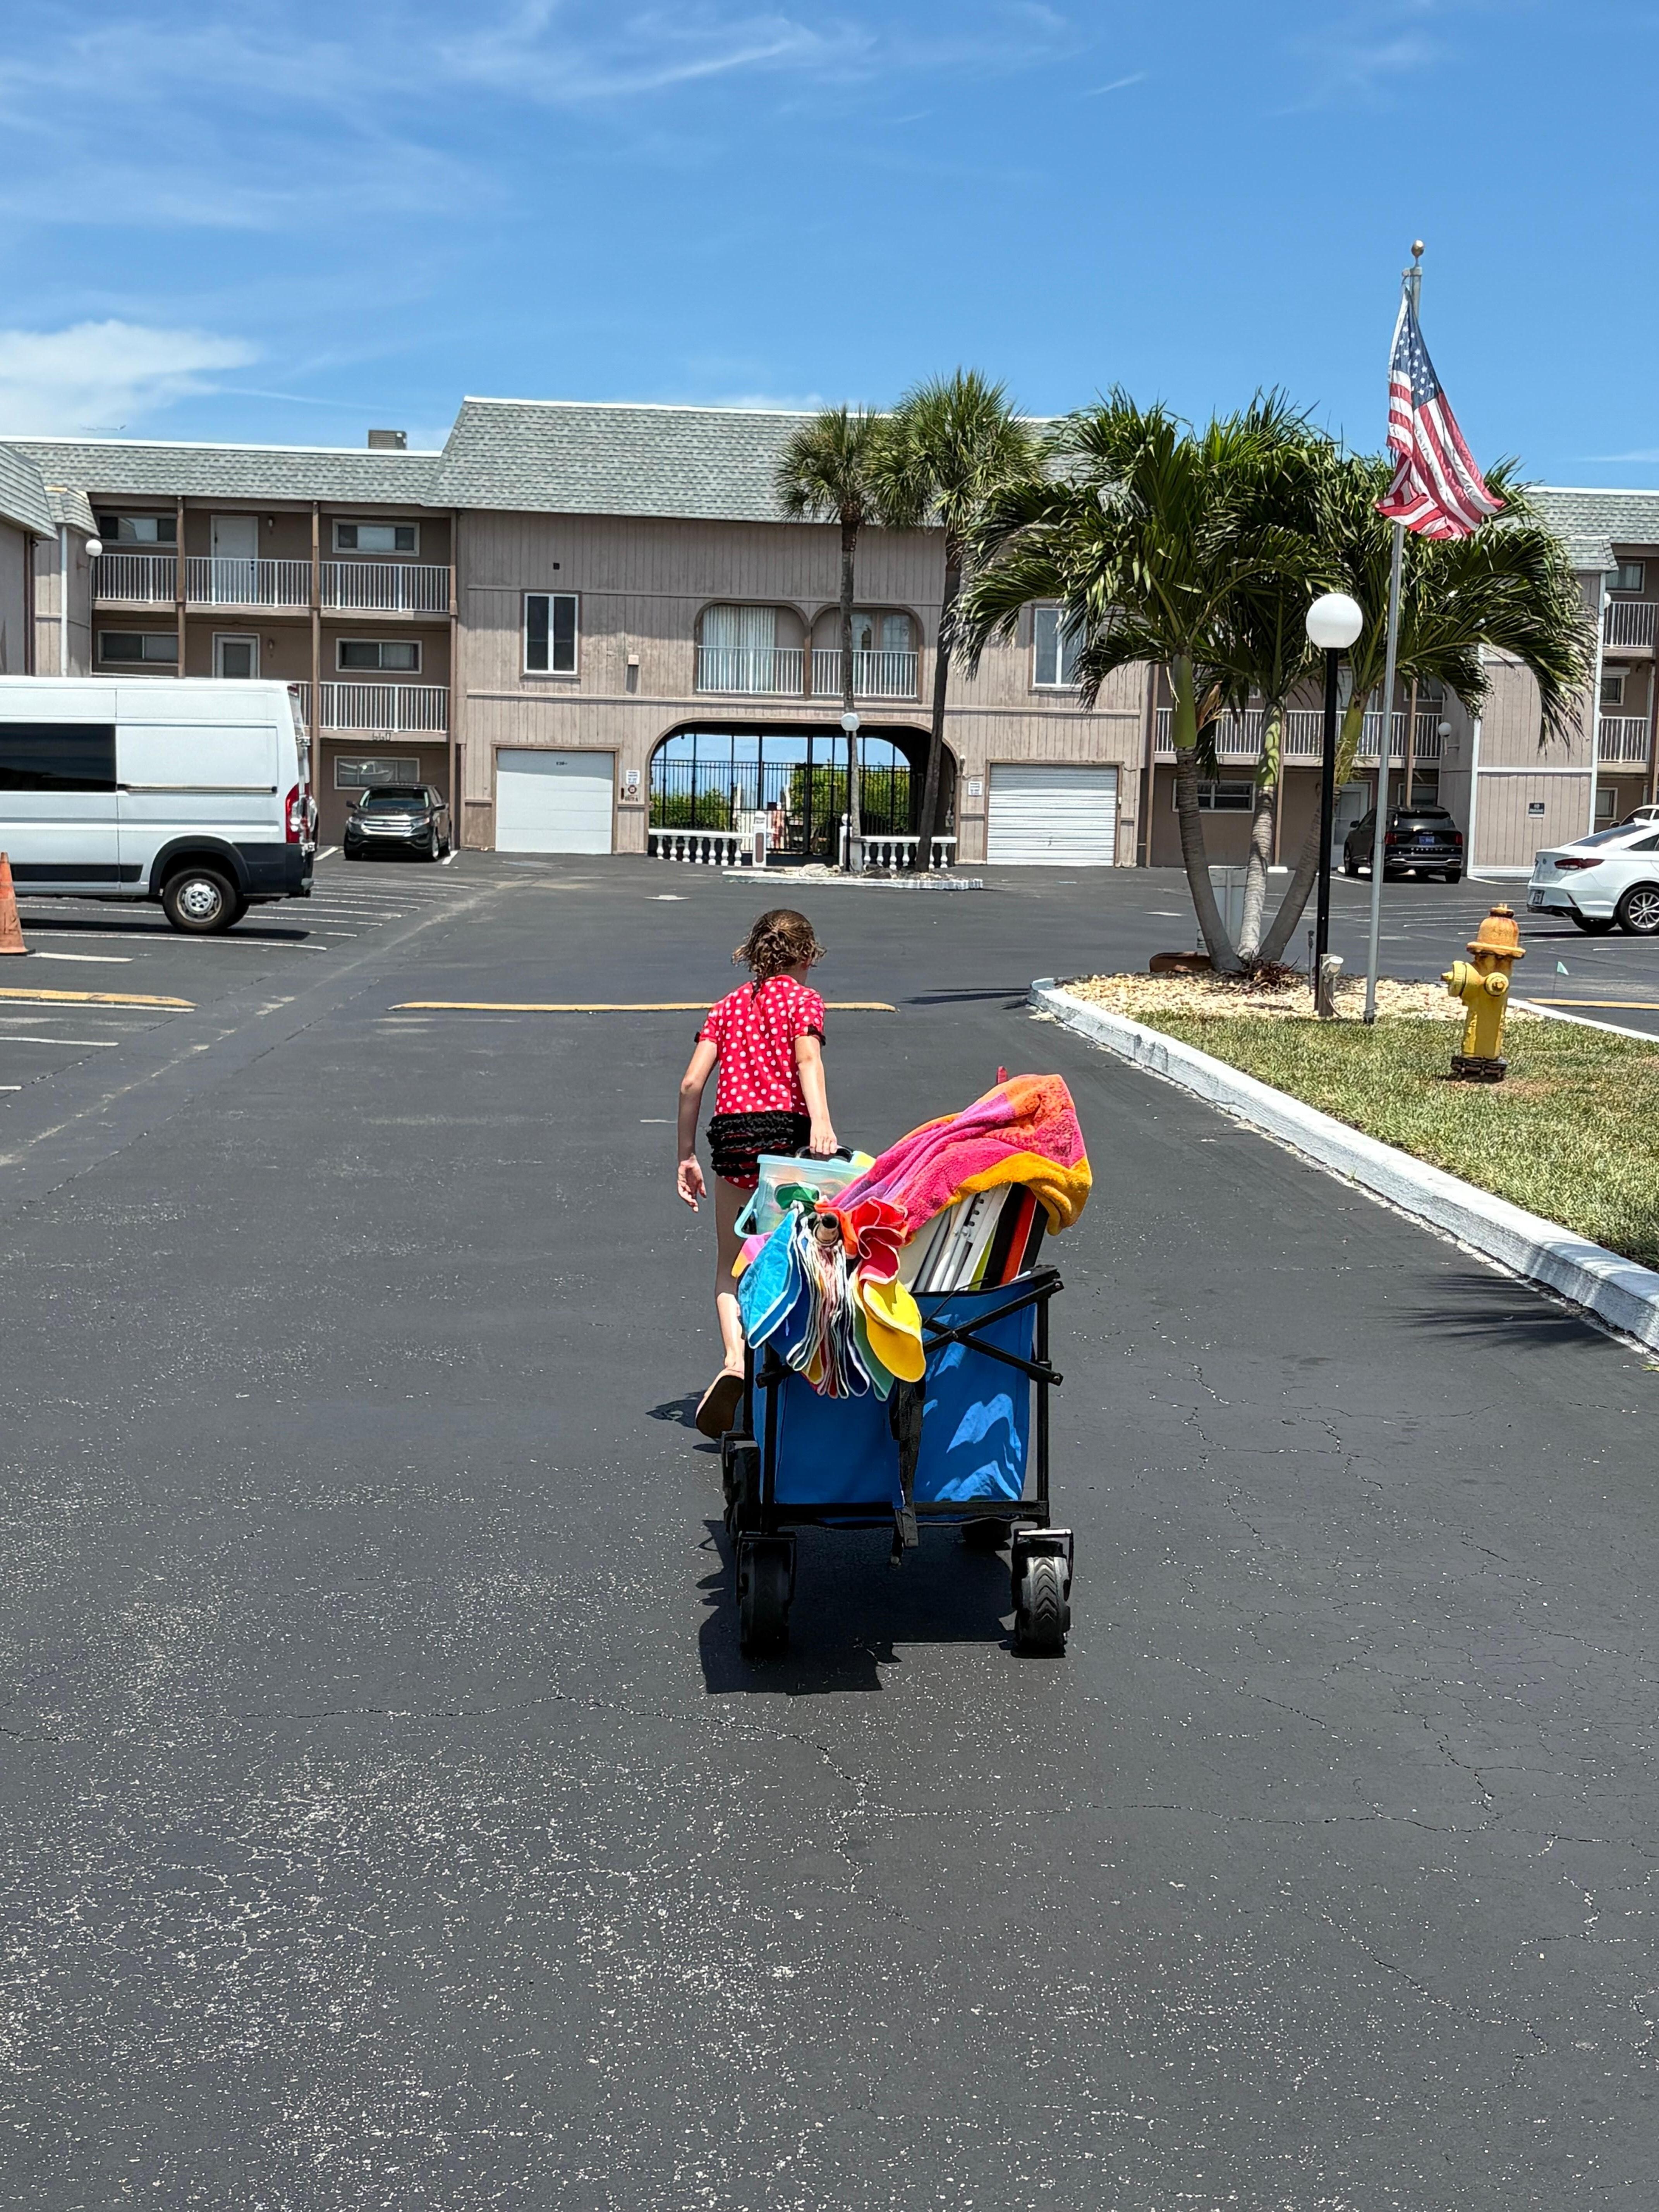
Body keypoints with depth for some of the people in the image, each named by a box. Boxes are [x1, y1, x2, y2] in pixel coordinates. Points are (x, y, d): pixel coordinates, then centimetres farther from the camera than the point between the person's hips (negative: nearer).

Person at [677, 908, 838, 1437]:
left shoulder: (728, 1005, 17)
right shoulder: (803, 999, 7)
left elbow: (691, 1083, 8)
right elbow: (807, 1060, -15)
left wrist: (686, 1156, 13)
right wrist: (821, 1124, -29)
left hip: (731, 1135, 2)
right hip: (786, 1129, -2)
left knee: (731, 1264, 8)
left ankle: (735, 1359, -17)